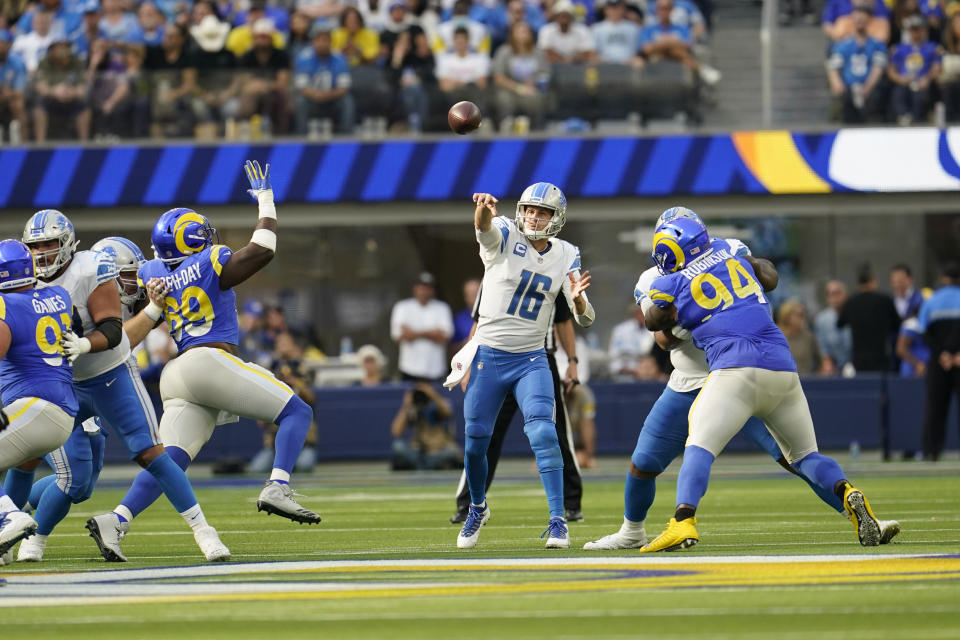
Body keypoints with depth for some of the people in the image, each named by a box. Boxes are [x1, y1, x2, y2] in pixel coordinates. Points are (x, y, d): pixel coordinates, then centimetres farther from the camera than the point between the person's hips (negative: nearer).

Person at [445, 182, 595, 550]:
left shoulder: (566, 257, 2)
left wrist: (577, 299, -27)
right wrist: (484, 210, -57)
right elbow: (485, 229, -33)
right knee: (476, 441, 4)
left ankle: (558, 520, -14)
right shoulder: (505, 237, -7)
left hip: (531, 360, 1)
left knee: (543, 434, -17)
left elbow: (585, 320, -2)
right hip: (488, 356, -1)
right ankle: (477, 508, 31)